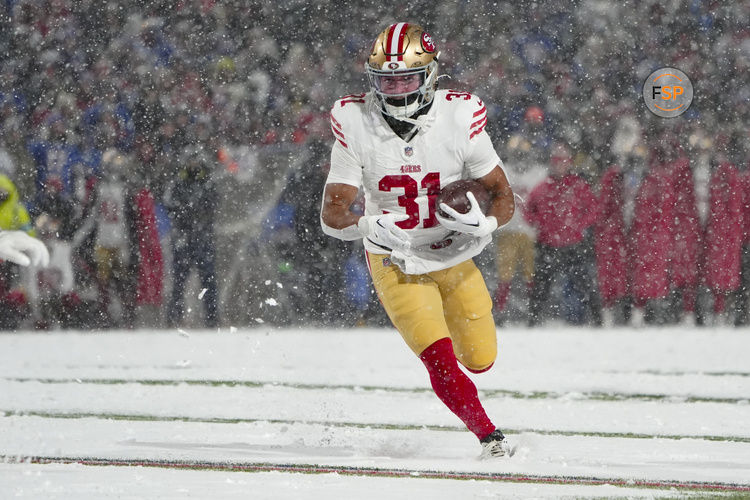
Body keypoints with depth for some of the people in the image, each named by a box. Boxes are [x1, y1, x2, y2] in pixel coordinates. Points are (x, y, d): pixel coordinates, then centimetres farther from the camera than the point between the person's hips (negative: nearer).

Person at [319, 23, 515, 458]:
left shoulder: (460, 117, -19)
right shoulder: (356, 125, -18)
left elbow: (504, 197, -11)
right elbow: (332, 214, -14)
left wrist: (483, 223, -32)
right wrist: (368, 225, -33)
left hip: (455, 257, 2)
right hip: (395, 264, -2)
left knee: (480, 360, 16)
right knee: (441, 360, -19)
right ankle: (489, 434, -2)